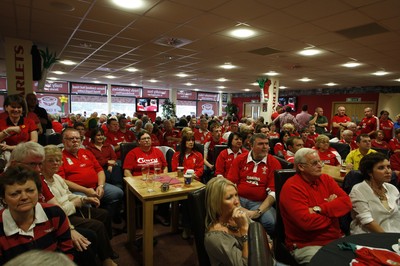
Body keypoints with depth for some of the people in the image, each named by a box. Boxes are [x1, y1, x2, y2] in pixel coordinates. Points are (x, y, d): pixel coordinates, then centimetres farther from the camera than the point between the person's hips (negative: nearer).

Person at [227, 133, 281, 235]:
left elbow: (273, 192, -3)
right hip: (239, 199, 1)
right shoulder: (240, 159, 7)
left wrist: (258, 212, -15)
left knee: (271, 222, -30)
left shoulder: (274, 163, 2)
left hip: (260, 202, 0)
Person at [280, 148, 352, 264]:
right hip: (307, 245, -6)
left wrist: (319, 209, -20)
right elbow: (306, 221, -25)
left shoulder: (326, 179, 6)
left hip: (336, 239, 7)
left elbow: (346, 202, -6)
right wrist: (332, 210, -8)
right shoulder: (291, 187, -16)